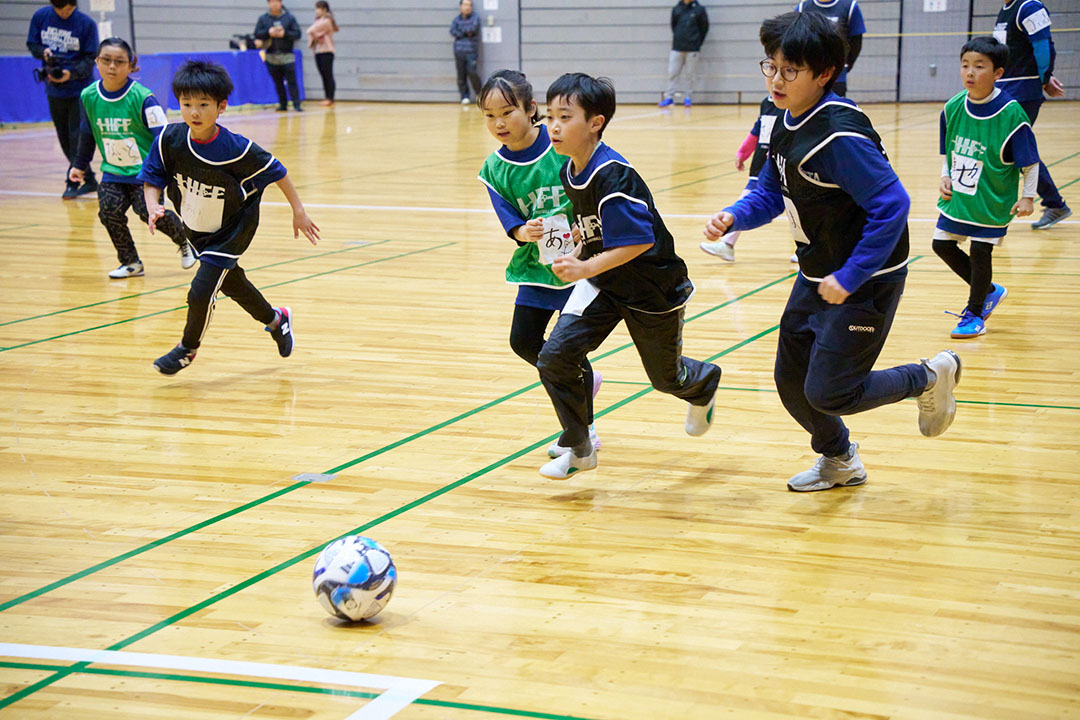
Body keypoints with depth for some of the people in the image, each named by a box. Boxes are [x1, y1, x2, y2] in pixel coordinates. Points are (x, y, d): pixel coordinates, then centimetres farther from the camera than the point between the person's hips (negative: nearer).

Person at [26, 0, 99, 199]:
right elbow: (32, 44, 9)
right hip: (54, 91, 4)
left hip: (79, 90, -4)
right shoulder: (40, 17, -2)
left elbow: (90, 59, -9)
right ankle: (89, 180, 21)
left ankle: (72, 182, 1)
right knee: (65, 139, 9)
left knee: (77, 137, -6)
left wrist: (72, 73, -25)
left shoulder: (86, 24, -12)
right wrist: (43, 52, -13)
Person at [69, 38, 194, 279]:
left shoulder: (142, 98, -16)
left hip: (146, 170, -4)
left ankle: (185, 242, 14)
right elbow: (87, 134, 16)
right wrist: (80, 165, 25)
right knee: (109, 210, -14)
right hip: (113, 171, 4)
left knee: (149, 210, -17)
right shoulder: (88, 96, -1)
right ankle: (130, 263, 6)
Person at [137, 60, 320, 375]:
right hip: (195, 230, 5)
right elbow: (151, 179, -10)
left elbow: (275, 172, -14)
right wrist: (153, 207, -30)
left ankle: (188, 347, 18)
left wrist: (298, 211, -7)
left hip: (230, 231, -5)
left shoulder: (236, 149, -29)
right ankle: (275, 320, 51)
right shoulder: (169, 139, -21)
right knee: (232, 284, 22)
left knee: (200, 292, -12)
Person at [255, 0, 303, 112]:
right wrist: (268, 32, -14)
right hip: (271, 57, 2)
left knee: (292, 81, -7)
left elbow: (297, 34, -1)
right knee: (278, 82, 7)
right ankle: (282, 104, 15)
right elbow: (257, 34, 2)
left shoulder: (289, 17, 2)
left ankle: (297, 105, -7)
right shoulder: (263, 18, 7)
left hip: (287, 56, -2)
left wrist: (285, 33, -16)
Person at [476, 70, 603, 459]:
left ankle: (583, 431, 15)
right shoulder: (495, 169, -4)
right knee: (523, 340, 6)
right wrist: (525, 233, -29)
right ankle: (582, 379, 34)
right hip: (536, 264, 5)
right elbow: (511, 222, -9)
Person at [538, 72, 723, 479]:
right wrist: (577, 254, 5)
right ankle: (579, 449, 3)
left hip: (652, 289, -6)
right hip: (601, 283, 6)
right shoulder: (570, 172, -4)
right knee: (554, 357, -13)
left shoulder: (612, 176, -29)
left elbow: (638, 241, -33)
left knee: (666, 377, 15)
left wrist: (586, 268, -37)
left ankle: (705, 385, 53)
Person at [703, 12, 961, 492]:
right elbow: (770, 193, 12)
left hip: (865, 282, -9)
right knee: (790, 380, 14)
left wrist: (850, 279, -26)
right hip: (817, 276, 9)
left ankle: (931, 377, 17)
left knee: (826, 393, -6)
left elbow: (892, 206, -29)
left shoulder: (839, 136, -28)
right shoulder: (788, 124, 0)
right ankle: (839, 462, 40)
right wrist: (733, 217, -9)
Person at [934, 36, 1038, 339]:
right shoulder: (953, 108, -5)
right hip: (957, 197, 6)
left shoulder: (1011, 114, -20)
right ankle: (989, 291, 32)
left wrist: (1027, 197, -13)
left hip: (992, 201, -6)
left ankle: (975, 314, 21)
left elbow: (1030, 162, -11)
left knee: (980, 252, -1)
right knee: (942, 244, 11)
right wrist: (945, 177, -1)